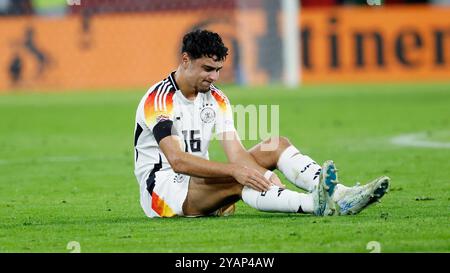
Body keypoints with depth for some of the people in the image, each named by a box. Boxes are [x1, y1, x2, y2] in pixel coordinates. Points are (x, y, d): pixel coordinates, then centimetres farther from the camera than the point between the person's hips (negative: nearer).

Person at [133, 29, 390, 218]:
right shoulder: (159, 99, -17)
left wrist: (266, 176, -25)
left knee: (277, 145, -5)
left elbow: (236, 153, -5)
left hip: (200, 181, 8)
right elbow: (177, 161, -30)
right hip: (159, 186, -8)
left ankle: (338, 195, -27)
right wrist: (234, 170, -38)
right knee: (238, 179, -36)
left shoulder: (216, 99, 7)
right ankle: (314, 204, -55)